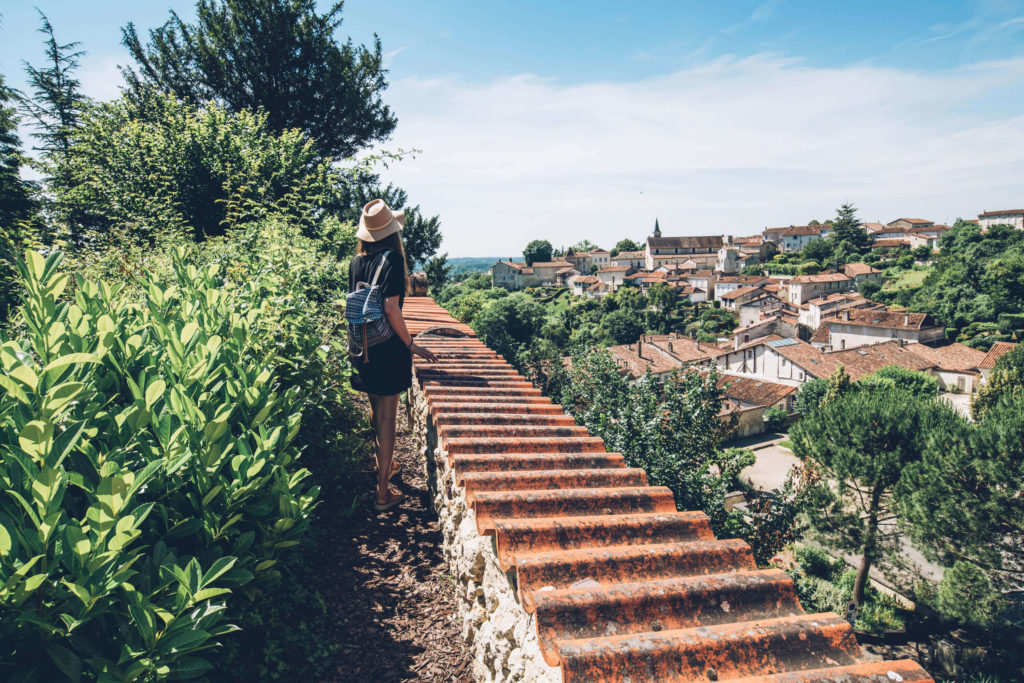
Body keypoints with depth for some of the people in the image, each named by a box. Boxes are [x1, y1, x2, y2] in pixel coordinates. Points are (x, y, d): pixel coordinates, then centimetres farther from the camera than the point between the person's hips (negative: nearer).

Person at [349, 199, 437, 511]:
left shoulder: (356, 260, 6)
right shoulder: (391, 258, -13)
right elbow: (391, 309, -19)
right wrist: (412, 345, -12)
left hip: (361, 346, 7)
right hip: (387, 346, -6)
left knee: (376, 409, 23)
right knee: (387, 417, 1)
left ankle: (384, 465, 43)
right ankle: (383, 491, 7)